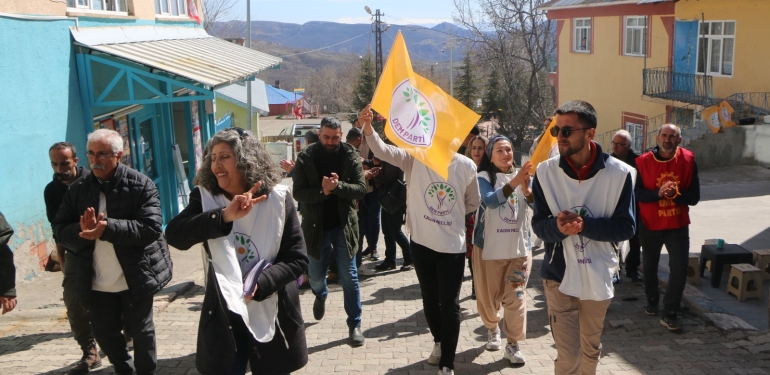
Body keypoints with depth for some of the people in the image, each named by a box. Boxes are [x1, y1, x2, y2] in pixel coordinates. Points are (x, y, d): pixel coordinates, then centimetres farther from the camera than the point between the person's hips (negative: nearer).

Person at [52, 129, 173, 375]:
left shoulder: (141, 185, -10)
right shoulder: (77, 189, 3)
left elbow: (151, 228, -20)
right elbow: (60, 231, -1)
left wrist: (108, 228, -30)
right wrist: (82, 231, -24)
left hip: (136, 279, -4)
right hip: (97, 283, 4)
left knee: (141, 333, 9)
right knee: (104, 333, 16)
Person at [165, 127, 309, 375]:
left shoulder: (278, 199, -9)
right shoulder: (205, 198, -3)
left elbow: (297, 259, -10)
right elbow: (174, 235, -20)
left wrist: (260, 283, -26)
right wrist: (224, 216, -32)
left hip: (272, 316, -1)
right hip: (223, 315, 1)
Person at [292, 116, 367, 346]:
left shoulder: (350, 156, -5)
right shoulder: (306, 157, -6)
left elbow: (361, 188, -11)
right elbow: (298, 193, -11)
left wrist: (337, 186, -28)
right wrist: (322, 191, -27)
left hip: (343, 225, -1)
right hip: (316, 226, 1)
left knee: (349, 278, 3)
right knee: (315, 277, 14)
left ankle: (355, 325, 16)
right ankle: (321, 295, 50)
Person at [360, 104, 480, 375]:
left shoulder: (466, 166, -6)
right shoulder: (415, 159, -9)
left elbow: (472, 203, 10)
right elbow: (382, 151, -25)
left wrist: (450, 216, 4)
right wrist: (367, 127, -41)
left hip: (453, 246, -1)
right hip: (421, 244, 1)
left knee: (449, 305, 4)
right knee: (429, 300, 18)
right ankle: (439, 342, 44)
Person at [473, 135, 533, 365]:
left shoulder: (521, 174, 4)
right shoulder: (484, 177, -6)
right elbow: (489, 200, -27)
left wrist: (526, 190, -34)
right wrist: (513, 183, -41)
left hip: (519, 247, 2)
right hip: (489, 247, -2)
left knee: (515, 297, -1)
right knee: (489, 297, 11)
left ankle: (513, 345, 10)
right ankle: (492, 328, 39)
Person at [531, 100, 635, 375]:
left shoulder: (619, 173, -9)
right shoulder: (546, 172, -6)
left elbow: (626, 227, -10)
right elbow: (538, 224, -4)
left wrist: (584, 224, -26)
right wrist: (558, 226, -27)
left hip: (598, 276, 1)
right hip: (559, 275, -1)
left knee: (591, 349, 20)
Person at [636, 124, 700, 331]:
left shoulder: (688, 160, -9)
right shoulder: (643, 161, -10)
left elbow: (694, 197, -10)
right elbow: (637, 192, -13)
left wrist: (675, 194, -28)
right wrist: (658, 193, -29)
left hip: (678, 224, 0)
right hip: (650, 224, 0)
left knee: (679, 268, -7)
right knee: (650, 265, 17)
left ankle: (669, 314, 5)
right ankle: (652, 301, 40)